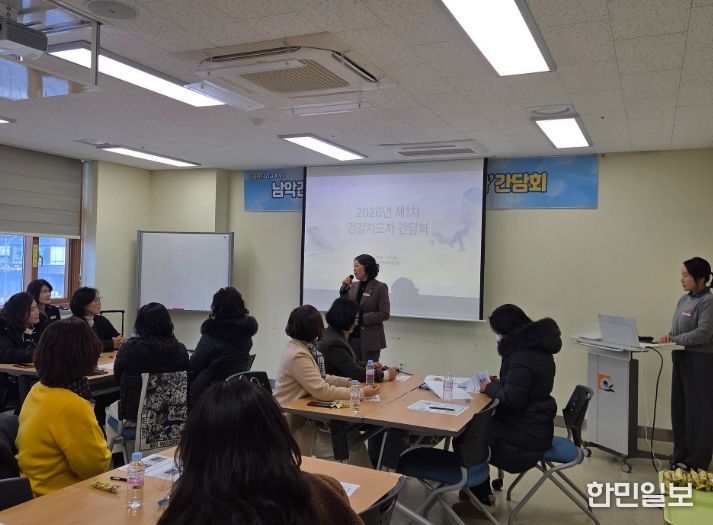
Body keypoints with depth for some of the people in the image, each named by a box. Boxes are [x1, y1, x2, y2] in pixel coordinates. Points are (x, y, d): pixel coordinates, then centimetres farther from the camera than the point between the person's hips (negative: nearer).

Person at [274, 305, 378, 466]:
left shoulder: (302, 347, 6)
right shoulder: (298, 355, -22)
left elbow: (320, 379, 14)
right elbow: (322, 391, -23)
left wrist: (349, 382, 1)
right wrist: (360, 393, -19)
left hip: (303, 416, 9)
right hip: (294, 424, -8)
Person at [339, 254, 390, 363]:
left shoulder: (380, 287, -7)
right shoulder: (354, 285, 8)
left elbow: (385, 314, -10)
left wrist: (362, 318, -16)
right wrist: (344, 288, -2)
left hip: (370, 339, -5)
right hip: (353, 336, 5)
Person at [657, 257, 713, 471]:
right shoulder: (684, 300, 11)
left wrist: (673, 340, -16)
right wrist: (669, 335, -3)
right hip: (682, 359, 8)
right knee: (679, 408, 11)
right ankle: (682, 455, 23)